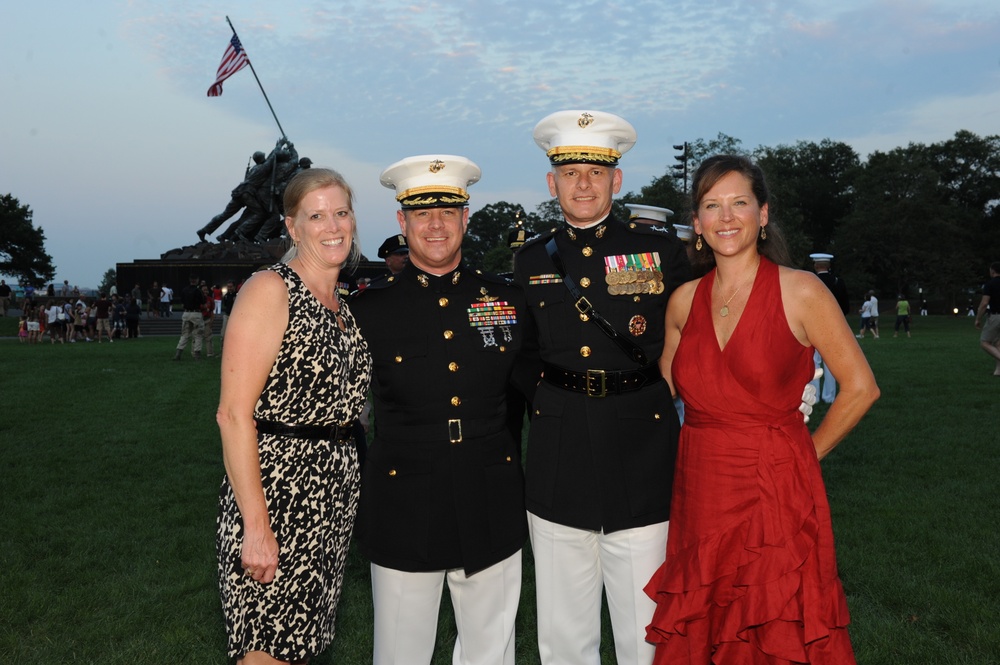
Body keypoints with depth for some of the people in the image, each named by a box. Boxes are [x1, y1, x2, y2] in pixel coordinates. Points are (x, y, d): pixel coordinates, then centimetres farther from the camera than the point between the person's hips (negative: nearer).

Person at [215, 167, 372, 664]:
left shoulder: (343, 307, 13)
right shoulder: (269, 290, -10)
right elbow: (233, 413, -16)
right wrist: (256, 525, -20)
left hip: (333, 500, 7)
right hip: (275, 493, -7)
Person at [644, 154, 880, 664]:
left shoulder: (801, 291, -7)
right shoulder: (684, 300, 5)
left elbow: (860, 388, -2)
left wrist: (803, 454, 1)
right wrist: (708, 449, 7)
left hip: (775, 495, -3)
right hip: (698, 495, 4)